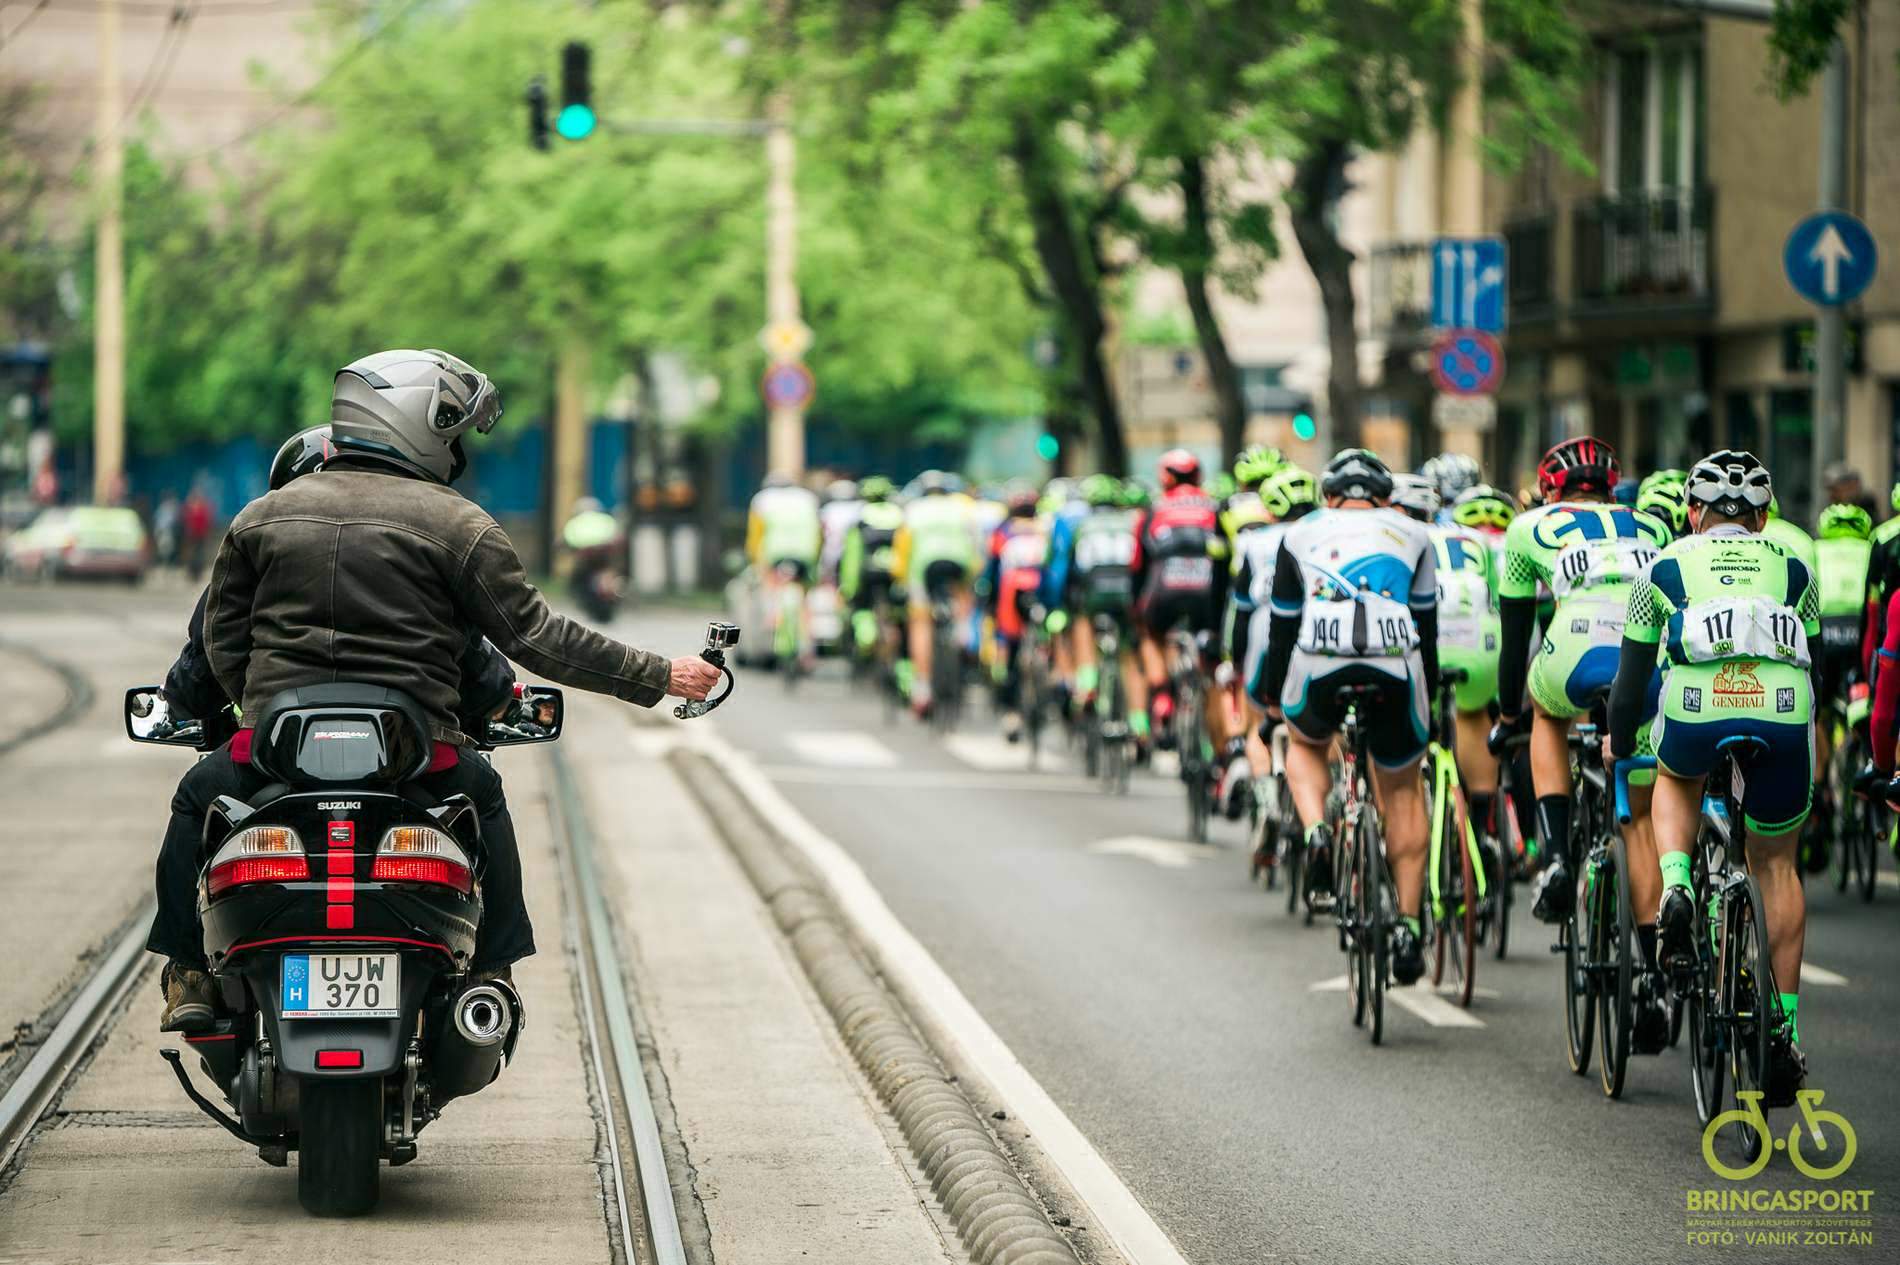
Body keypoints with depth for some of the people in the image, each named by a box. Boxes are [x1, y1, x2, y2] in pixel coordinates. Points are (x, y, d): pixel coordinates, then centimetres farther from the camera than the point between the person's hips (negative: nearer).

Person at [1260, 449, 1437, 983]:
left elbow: (1282, 627, 25)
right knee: (1404, 789, 21)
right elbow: (1426, 623, 29)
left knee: (1306, 744, 33)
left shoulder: (1302, 534, 23)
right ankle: (1407, 926, 14)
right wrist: (1429, 694, 41)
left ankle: (1316, 835, 4)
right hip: (1396, 668, 0)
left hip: (1320, 667, 0)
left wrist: (1273, 698, 37)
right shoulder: (1411, 534, 24)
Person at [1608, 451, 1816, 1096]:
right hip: (1783, 715, 1)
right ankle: (1786, 1029, 15)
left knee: (1675, 779, 36)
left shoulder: (1666, 566, 24)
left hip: (1695, 711, -1)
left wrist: (1619, 741, 44)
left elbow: (1634, 668, 28)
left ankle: (1675, 889, 8)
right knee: (1776, 863, 20)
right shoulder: (1792, 568, 27)